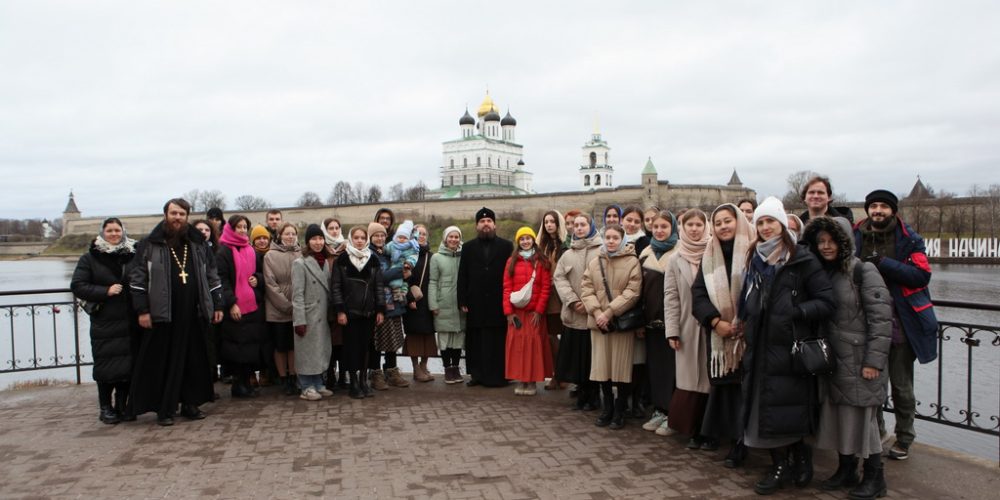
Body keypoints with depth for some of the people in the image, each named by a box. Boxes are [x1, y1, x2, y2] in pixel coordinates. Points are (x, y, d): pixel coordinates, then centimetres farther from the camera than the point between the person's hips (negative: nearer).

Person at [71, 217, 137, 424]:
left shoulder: (133, 254, 6)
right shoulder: (90, 258, 3)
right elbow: (77, 286, -3)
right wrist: (106, 291, -15)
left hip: (128, 322, 2)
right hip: (103, 323, -1)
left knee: (127, 364, 4)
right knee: (106, 365, 1)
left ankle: (122, 405, 17)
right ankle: (105, 407, 14)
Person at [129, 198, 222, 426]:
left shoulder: (198, 245, 11)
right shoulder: (149, 245, 0)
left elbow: (212, 277, 15)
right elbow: (137, 279, -2)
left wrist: (217, 305, 10)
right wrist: (142, 311, -8)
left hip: (193, 315, 4)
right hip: (161, 315, -3)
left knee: (195, 361, 8)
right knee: (162, 363, 1)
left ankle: (190, 403, 20)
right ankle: (163, 409, 11)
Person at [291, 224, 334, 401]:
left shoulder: (327, 262, 12)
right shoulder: (300, 263, -8)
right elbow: (297, 294, -13)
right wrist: (299, 320, -17)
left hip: (323, 315, 6)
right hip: (308, 315, -6)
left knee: (322, 350, 10)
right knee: (307, 351, 1)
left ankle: (318, 384, 21)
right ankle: (307, 387, 10)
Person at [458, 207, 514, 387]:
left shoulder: (506, 246, 6)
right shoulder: (468, 247, 11)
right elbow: (463, 276, 8)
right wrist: (462, 301, 0)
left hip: (499, 303, -2)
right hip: (476, 303, 2)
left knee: (498, 341, 0)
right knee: (476, 341, 4)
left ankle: (498, 375, 7)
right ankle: (477, 374, 12)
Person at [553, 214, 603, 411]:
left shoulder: (603, 251, -1)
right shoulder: (568, 255, 14)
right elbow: (559, 278, 5)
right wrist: (573, 301, -10)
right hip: (574, 315, 4)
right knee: (576, 357, 7)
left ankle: (593, 396, 16)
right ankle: (582, 394, 21)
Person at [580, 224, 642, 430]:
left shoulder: (632, 262, -2)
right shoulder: (594, 263, 11)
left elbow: (632, 292, -10)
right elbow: (586, 290, 5)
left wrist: (609, 312, -16)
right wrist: (596, 312, -11)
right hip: (598, 322, 4)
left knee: (621, 366, 0)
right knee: (602, 365, 7)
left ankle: (619, 411, 14)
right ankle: (607, 408, 22)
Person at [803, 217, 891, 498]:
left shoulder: (862, 270, -11)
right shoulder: (822, 273, 9)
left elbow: (881, 317, -15)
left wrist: (874, 361, -18)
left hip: (858, 360, -6)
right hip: (832, 359, 6)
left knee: (862, 417, 1)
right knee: (838, 415, 12)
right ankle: (846, 470, 27)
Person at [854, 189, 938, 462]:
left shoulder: (908, 239, -2)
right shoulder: (856, 237, 6)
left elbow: (922, 274, -14)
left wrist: (883, 263, -21)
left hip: (900, 324, -2)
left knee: (901, 386, 7)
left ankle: (904, 440, 23)